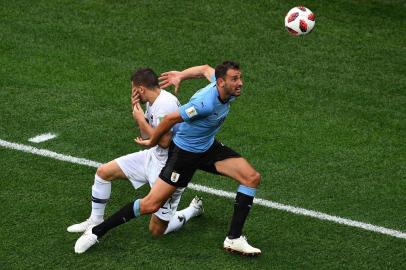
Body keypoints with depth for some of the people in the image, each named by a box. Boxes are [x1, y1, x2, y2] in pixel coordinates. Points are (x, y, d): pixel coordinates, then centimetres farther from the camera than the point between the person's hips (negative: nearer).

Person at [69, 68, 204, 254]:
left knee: (157, 230, -3)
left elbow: (163, 141, -29)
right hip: (152, 156, 9)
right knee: (103, 172, 7)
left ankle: (194, 210, 22)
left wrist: (141, 119, -19)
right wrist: (136, 110, -2)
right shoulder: (153, 102, 4)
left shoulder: (167, 104, -26)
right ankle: (95, 221, 23)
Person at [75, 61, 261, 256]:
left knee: (252, 178, -7)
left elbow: (206, 69, 10)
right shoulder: (205, 103, -36)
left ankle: (234, 239, -3)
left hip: (209, 148, 8)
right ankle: (96, 232, 6)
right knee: (151, 205, -9)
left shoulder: (227, 89, -12)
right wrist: (152, 142, -8)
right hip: (184, 152, -7)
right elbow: (170, 119, -23)